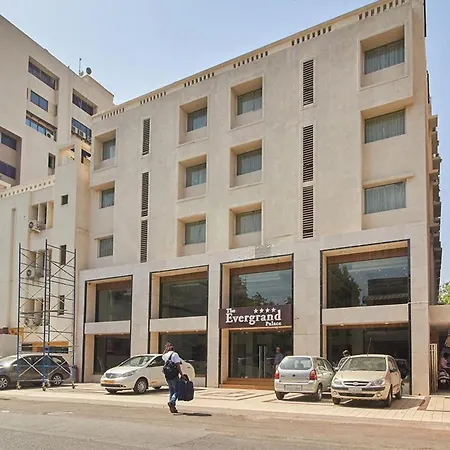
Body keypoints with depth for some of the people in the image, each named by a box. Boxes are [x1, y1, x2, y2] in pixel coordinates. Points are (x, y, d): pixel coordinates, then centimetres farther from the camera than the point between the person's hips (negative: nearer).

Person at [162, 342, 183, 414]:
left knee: (171, 391, 13)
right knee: (177, 391, -1)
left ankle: (173, 407, 13)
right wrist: (181, 375, -13)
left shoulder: (165, 355, 10)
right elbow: (178, 366, -15)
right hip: (174, 376, -6)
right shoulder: (175, 354, -8)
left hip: (167, 376, 6)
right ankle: (172, 401, -23)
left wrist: (165, 350, 25)